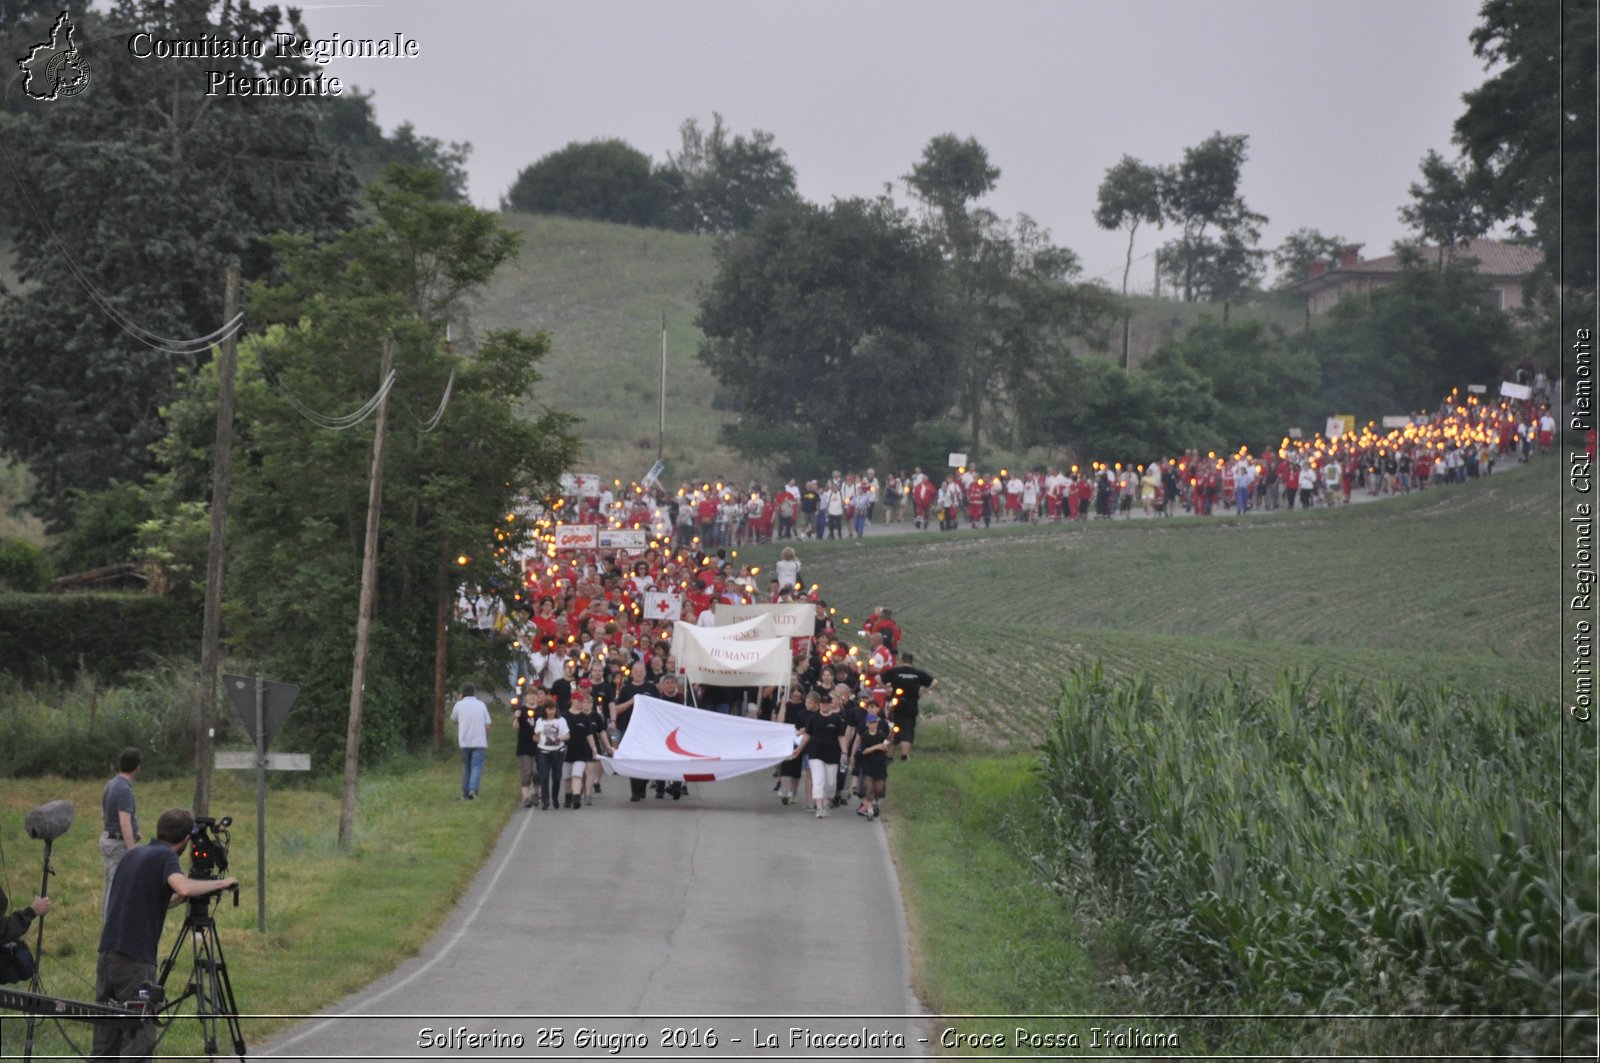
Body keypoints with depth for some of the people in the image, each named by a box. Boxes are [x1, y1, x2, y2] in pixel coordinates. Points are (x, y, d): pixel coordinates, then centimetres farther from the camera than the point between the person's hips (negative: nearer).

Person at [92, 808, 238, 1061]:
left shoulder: (133, 855, 20)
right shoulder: (165, 857, -5)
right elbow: (183, 887, -25)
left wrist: (182, 899, 33)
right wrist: (221, 883, -11)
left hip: (107, 954, 8)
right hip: (135, 961, -8)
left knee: (106, 1042, 12)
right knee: (140, 1037, -4)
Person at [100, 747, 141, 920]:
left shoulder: (111, 784, 9)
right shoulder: (124, 789, -21)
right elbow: (125, 824, -25)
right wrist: (132, 852, -25)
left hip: (108, 840, 10)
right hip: (120, 845, -10)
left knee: (110, 887, 15)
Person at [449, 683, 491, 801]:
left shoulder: (459, 705, -1)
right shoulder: (481, 705, 1)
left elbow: (454, 719, 17)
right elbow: (487, 725, 1)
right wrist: (487, 742, 12)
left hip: (464, 742, 1)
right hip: (479, 742, -1)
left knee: (466, 767, 14)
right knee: (477, 767, -4)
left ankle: (465, 794, 15)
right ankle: (473, 789, -24)